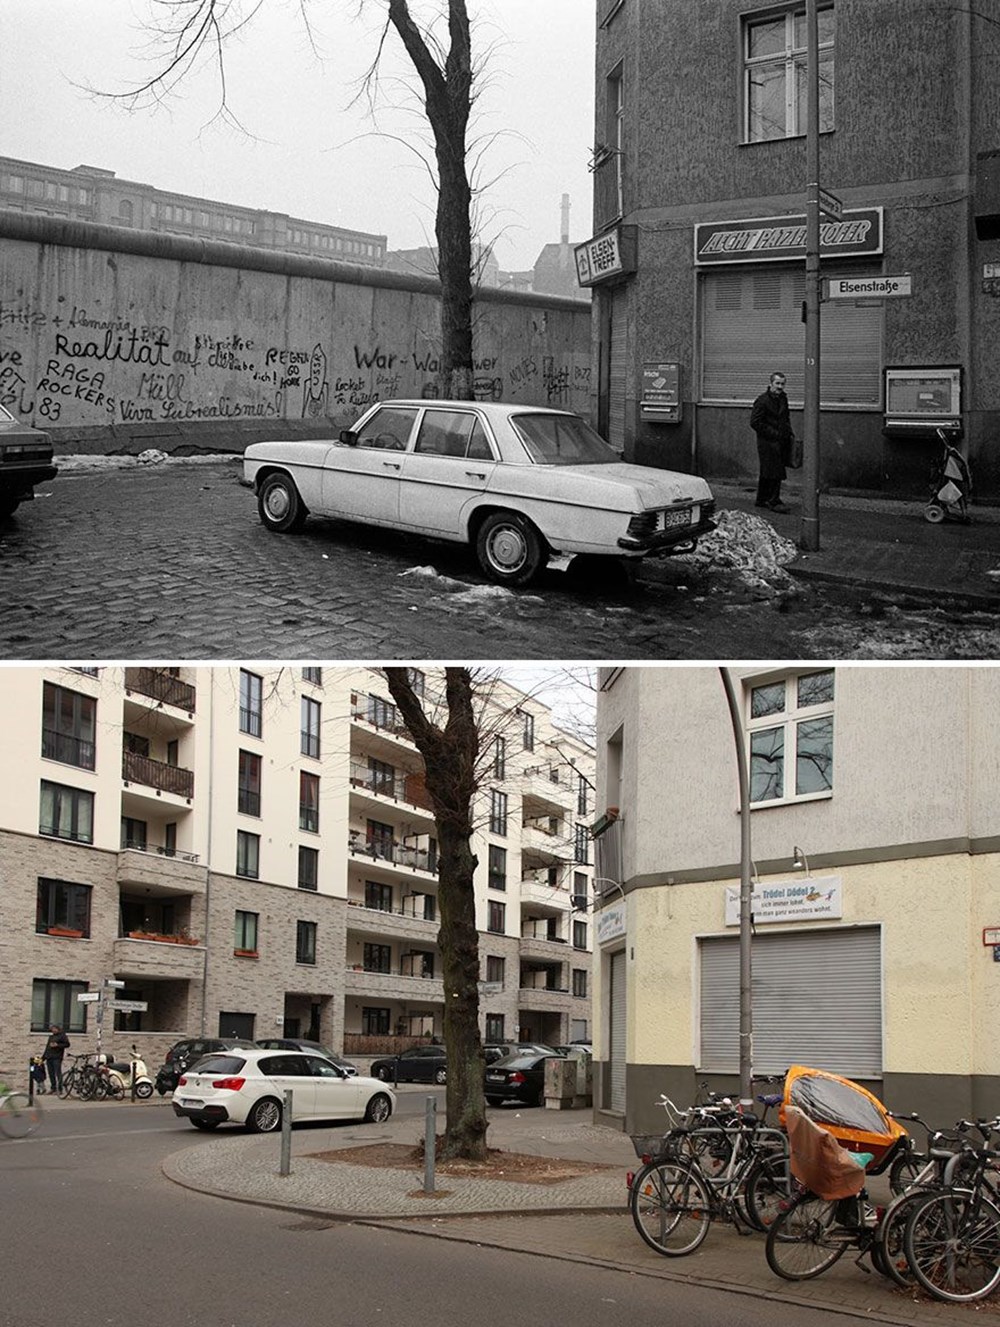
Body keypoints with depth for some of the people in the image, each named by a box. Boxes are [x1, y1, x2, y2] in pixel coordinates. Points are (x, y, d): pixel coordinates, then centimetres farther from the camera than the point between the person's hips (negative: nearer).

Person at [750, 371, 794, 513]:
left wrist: (788, 432, 11)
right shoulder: (762, 400, -12)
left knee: (767, 472, 14)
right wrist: (773, 433, -16)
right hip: (767, 441, -8)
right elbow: (755, 423, -15)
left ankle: (762, 500, 21)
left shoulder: (783, 398, 12)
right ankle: (774, 502, -9)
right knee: (774, 472, -11)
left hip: (781, 441, 8)